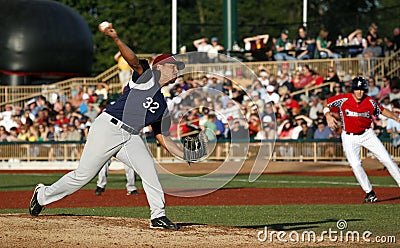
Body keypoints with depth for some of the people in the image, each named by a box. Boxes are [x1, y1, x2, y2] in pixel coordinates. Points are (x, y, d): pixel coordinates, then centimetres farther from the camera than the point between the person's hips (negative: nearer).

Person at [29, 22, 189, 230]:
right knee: (83, 175, -3)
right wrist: (115, 39, -35)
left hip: (130, 138, 6)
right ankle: (43, 194, 18)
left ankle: (158, 216, -19)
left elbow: (163, 139, 21)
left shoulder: (162, 107, 21)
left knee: (148, 168, -20)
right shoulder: (147, 75, 3)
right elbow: (133, 60, -16)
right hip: (108, 128, -6)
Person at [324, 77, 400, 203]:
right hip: (349, 138, -1)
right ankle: (370, 193, -1)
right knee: (355, 165, -13)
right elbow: (327, 106, -2)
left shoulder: (370, 102, -10)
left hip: (367, 134, 2)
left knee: (386, 159, -2)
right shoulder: (343, 100, -15)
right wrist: (328, 116, -21)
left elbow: (382, 110, 7)